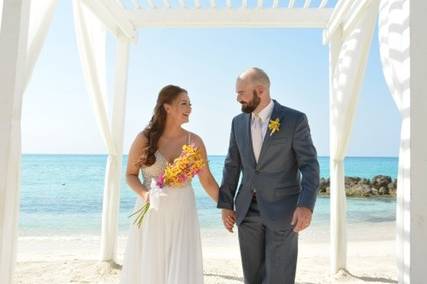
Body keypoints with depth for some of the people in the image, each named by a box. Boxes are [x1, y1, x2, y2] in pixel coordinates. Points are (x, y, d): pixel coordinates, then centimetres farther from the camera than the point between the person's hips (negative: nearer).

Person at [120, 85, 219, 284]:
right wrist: (144, 193, -16)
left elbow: (207, 180, 3)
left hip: (182, 214, 1)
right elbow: (130, 175, 3)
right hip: (151, 214, 0)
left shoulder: (194, 141, -2)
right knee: (147, 268, 10)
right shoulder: (144, 139, -5)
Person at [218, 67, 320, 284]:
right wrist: (225, 204, 6)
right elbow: (232, 165, 9)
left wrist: (306, 204, -20)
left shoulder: (295, 120, -7)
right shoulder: (238, 122, 7)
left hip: (282, 209, -4)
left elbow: (310, 165, -8)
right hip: (247, 210, 4)